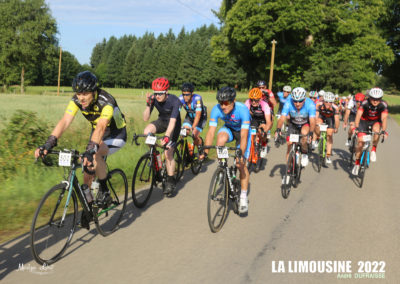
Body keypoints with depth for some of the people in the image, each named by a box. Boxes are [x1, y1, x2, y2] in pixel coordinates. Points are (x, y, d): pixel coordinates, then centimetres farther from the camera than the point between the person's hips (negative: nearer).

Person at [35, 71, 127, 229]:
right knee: (87, 169, -4)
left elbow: (101, 127, -47)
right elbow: (64, 122, -28)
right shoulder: (77, 100, -17)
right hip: (97, 135, 6)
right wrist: (49, 143, -43)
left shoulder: (106, 102, -34)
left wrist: (90, 150, -61)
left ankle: (104, 191, -12)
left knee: (94, 156, -33)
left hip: (116, 135, -6)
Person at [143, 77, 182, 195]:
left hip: (173, 124, -4)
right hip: (162, 121, 4)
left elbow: (172, 121, -38)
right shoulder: (153, 98, -18)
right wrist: (148, 104, -32)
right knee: (147, 131, -29)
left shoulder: (174, 101, -30)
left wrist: (167, 136, -51)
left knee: (168, 153, -13)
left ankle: (170, 182, 3)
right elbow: (145, 118, -17)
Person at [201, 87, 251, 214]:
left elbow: (243, 136, -39)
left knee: (241, 164, -11)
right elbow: (211, 132, -28)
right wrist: (205, 151, -36)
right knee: (221, 138, -34)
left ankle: (244, 197, 1)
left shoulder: (243, 109, -36)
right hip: (229, 128, 3)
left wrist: (240, 154, -49)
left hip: (242, 131, -2)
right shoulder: (216, 109, -28)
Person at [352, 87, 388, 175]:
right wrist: (356, 127, -47)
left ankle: (373, 150, -17)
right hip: (364, 121, 0)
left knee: (376, 129, -35)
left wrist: (384, 130, -46)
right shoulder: (365, 103, -27)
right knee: (360, 142, -8)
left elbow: (384, 118, -33)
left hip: (376, 122, 1)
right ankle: (357, 163, 9)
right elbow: (358, 115, -34)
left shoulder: (383, 105, -24)